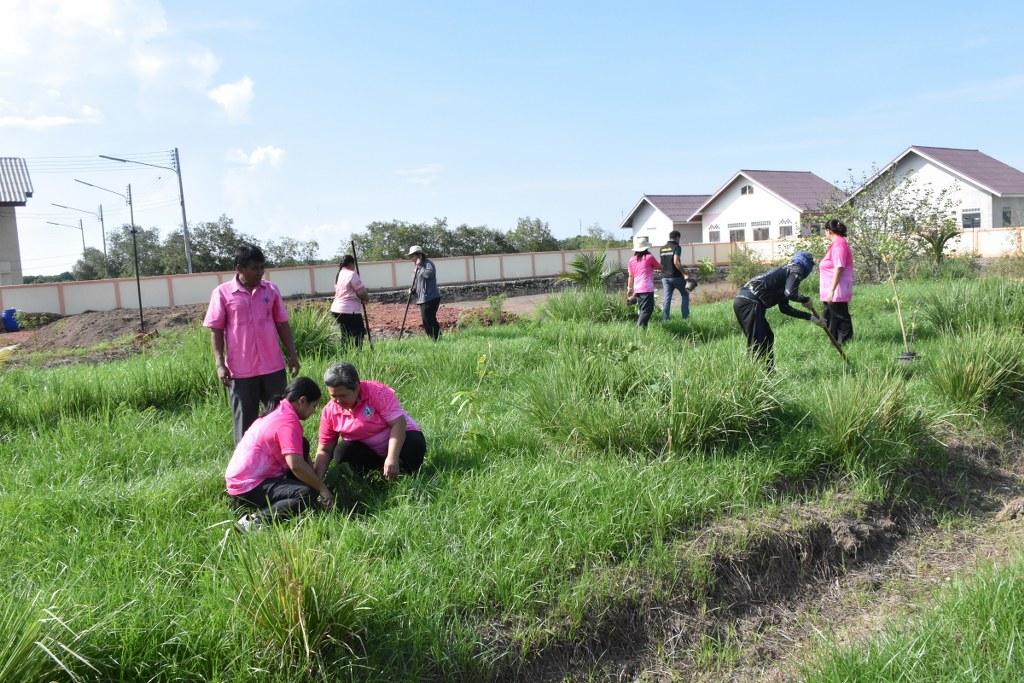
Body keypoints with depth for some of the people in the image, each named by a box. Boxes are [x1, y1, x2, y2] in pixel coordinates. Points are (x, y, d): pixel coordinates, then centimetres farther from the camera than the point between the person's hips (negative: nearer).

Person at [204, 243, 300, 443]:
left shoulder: (271, 289, 5)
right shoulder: (222, 293, -4)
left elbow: (282, 324, 11)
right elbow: (216, 331, -3)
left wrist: (292, 354, 6)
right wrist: (220, 364, -9)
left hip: (273, 366, 3)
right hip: (241, 370, -3)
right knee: (244, 422, 7)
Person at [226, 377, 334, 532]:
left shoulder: (279, 411, 11)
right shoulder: (288, 422, -20)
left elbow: (300, 456, 19)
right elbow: (296, 465, -29)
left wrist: (316, 480, 12)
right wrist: (321, 488, -16)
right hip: (248, 491, -10)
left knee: (302, 446, 13)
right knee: (307, 495, -25)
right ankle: (255, 521, -23)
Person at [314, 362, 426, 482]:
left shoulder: (377, 392, -23)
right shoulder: (329, 411, -10)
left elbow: (398, 423, -29)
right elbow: (325, 450, -3)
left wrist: (392, 458, -39)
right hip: (369, 451, 3)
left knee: (415, 444, -35)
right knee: (341, 453, -25)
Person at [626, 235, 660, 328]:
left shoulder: (632, 260, 7)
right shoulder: (649, 257, -5)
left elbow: (631, 276, 12)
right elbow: (660, 266, 10)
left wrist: (629, 289, 21)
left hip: (637, 289, 6)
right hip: (647, 289, -6)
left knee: (642, 310, 16)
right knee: (647, 310, -6)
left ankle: (639, 327, 13)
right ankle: (640, 327, -16)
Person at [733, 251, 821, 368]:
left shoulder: (785, 271, 31)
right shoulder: (796, 270, 4)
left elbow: (785, 308, 31)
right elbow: (790, 294, -15)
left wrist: (810, 317, 34)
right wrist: (805, 300, 5)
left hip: (742, 300, 10)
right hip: (749, 302, -10)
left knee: (767, 338, 21)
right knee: (757, 345, -8)